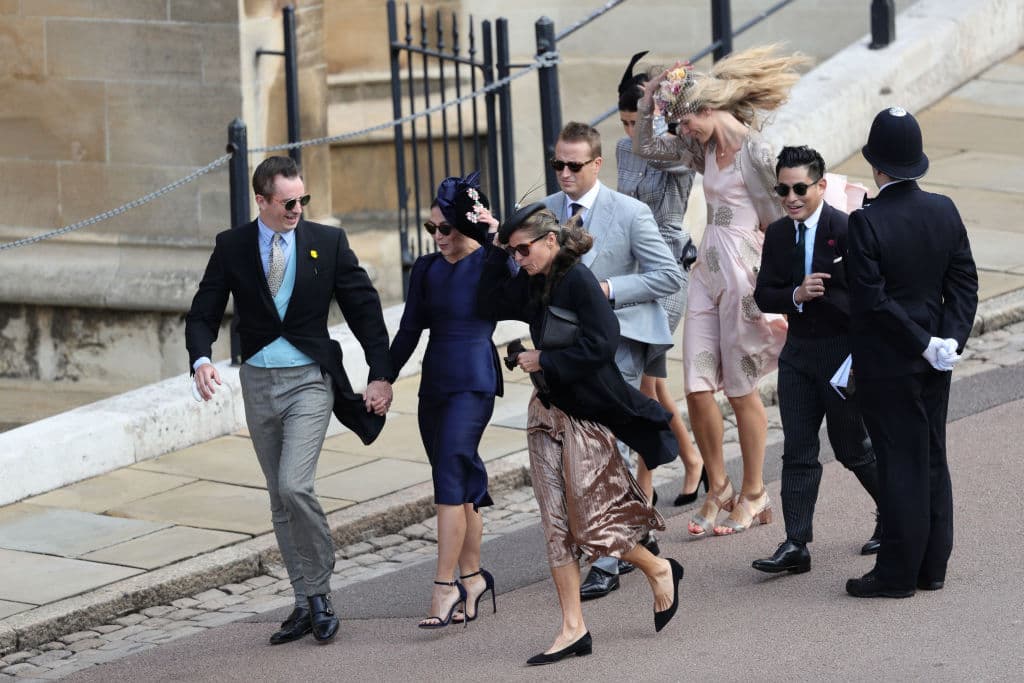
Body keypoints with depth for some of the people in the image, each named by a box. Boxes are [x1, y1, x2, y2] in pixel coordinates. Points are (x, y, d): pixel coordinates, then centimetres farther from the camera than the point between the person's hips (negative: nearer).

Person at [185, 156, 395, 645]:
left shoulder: (328, 242, -3)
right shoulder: (232, 247, 1)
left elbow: (364, 308, 1)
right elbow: (204, 313, 1)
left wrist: (382, 375, -3)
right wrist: (201, 359, -19)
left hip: (309, 379, -3)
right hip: (258, 382, 3)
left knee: (294, 487, -20)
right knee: (281, 501, 8)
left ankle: (319, 593, -5)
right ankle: (307, 603, 16)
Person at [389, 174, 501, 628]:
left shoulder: (489, 264, -5)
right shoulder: (426, 269, 10)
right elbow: (409, 330, 13)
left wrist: (495, 238, -27)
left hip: (473, 382, -6)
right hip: (434, 382, 6)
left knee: (450, 479, -14)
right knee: (460, 484, 9)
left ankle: (445, 586, -14)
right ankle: (472, 576, 18)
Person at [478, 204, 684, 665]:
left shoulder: (578, 281, -17)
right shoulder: (533, 284, 7)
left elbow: (601, 345, -21)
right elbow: (492, 303, 18)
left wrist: (544, 361, -15)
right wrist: (495, 251, 8)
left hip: (588, 415, -8)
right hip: (548, 411, 8)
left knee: (591, 524, -4)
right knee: (557, 524, 4)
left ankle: (659, 571, 22)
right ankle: (573, 630, 6)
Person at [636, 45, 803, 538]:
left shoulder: (755, 153, -13)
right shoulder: (704, 148, 9)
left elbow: (779, 222, -11)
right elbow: (647, 147, 20)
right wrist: (646, 102, 5)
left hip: (743, 268, -7)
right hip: (707, 269, 7)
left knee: (741, 388, 3)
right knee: (697, 386, 2)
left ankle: (753, 494, 16)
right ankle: (718, 489, 16)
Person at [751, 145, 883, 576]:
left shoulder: (847, 230, -14)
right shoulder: (777, 235, 5)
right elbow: (763, 296, 2)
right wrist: (796, 295, -15)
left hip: (843, 351, -5)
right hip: (798, 352, 5)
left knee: (852, 447, 7)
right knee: (798, 450, 1)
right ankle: (796, 544, 0)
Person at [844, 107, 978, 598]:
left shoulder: (867, 222, -18)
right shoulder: (944, 211, 0)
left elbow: (871, 299, -20)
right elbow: (964, 281, 0)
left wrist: (926, 344, -14)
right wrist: (951, 337, -6)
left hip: (886, 364, -6)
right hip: (933, 365, 6)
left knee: (900, 464, -1)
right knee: (932, 460, 14)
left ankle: (897, 573, 4)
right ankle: (932, 567, 20)